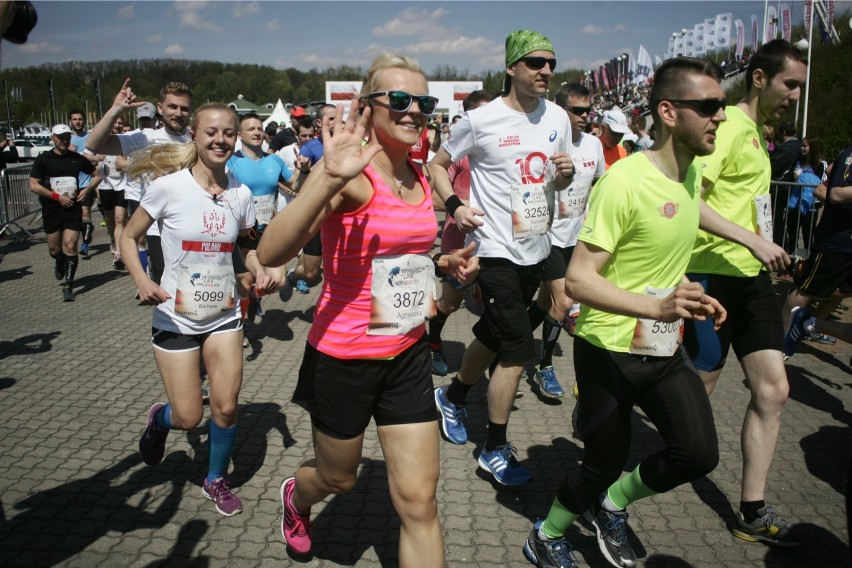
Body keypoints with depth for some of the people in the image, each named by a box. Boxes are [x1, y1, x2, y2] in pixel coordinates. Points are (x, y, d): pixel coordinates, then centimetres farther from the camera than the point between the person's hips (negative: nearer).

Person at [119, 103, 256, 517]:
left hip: (224, 315, 3)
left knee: (226, 407, 3)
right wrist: (142, 282, -19)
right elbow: (129, 237, -3)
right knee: (189, 418, 2)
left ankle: (216, 481, 30)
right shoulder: (169, 186, -13)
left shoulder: (240, 194, -3)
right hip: (176, 319, -3)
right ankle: (159, 419, 41)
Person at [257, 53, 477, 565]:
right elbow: (271, 253, -33)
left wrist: (446, 264, 2)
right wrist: (330, 179, -45)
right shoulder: (350, 175, -18)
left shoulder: (420, 178, 3)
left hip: (408, 354, 5)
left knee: (419, 503, 6)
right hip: (343, 356, -5)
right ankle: (297, 496, 60)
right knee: (338, 479, 21)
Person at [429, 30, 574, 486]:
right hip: (496, 248, -6)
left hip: (536, 249, 7)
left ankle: (452, 397, 44)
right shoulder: (481, 120, -11)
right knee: (518, 350, -8)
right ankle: (495, 450, 9)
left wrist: (566, 173, -7)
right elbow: (437, 165, 0)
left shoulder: (557, 118, 6)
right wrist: (454, 205, -17)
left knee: (493, 336, 19)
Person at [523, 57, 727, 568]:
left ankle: (612, 503, 26)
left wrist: (688, 296, 8)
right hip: (610, 350, -7)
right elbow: (578, 280, -26)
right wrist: (657, 306, -37)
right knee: (606, 465, 8)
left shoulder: (693, 172, 5)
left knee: (699, 454, -4)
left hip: (664, 349, 7)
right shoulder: (624, 181, -23)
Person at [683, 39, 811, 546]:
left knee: (773, 389, 6)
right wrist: (754, 241, -26)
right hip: (715, 273, -9)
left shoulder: (757, 131, 17)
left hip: (751, 275, 9)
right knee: (698, 386, 2)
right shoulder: (730, 125, -13)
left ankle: (753, 513, 16)